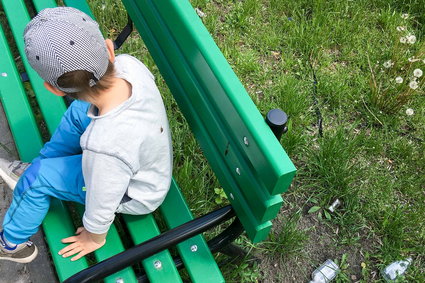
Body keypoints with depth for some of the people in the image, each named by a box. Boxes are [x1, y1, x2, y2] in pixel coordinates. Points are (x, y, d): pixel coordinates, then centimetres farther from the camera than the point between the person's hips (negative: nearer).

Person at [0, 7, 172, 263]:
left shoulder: (104, 146, -44)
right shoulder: (129, 64, -29)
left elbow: (101, 207, -24)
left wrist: (94, 238, -2)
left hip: (135, 197, -6)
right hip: (155, 163, 7)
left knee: (36, 177, -3)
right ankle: (37, 167, 36)